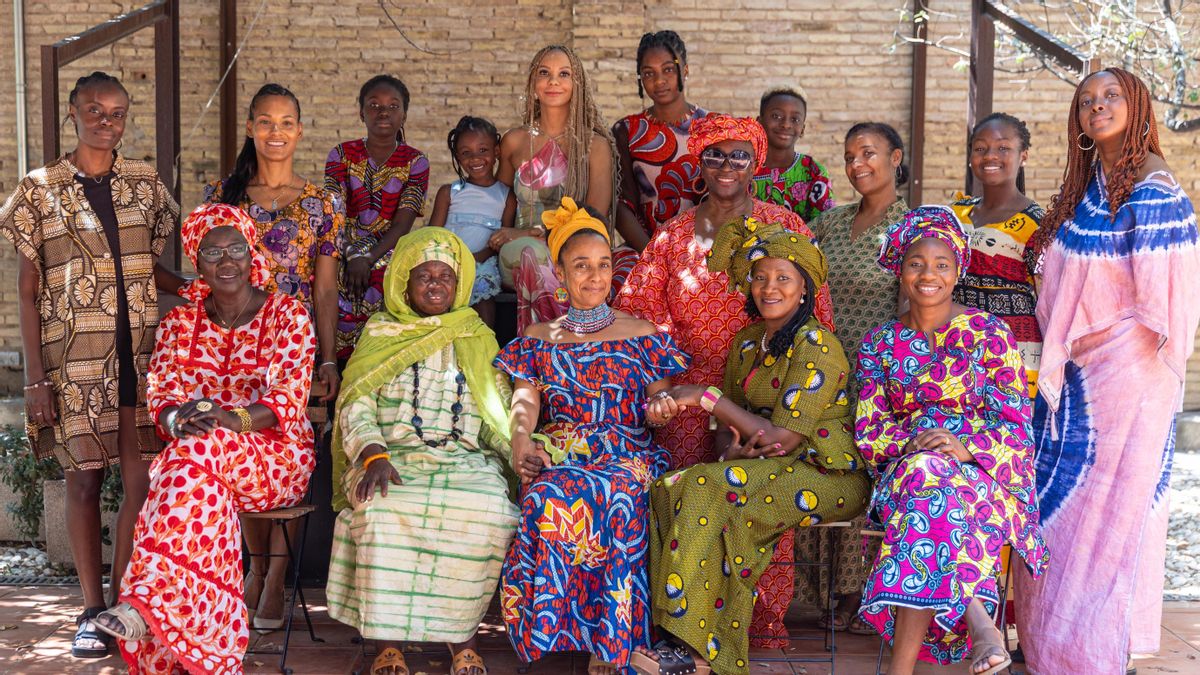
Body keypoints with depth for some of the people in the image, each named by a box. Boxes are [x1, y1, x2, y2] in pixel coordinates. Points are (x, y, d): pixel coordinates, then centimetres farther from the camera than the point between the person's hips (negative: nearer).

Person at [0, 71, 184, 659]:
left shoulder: (145, 183, 10)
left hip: (140, 352, 2)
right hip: (75, 359, -2)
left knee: (143, 482, -1)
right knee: (84, 479, 1)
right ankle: (92, 611, 13)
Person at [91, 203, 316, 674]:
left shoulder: (287, 314, 1)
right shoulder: (179, 322, 13)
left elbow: (290, 396, -10)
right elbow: (161, 393, 4)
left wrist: (234, 418, -29)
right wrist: (177, 418, -22)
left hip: (276, 456, -3)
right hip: (198, 448, 3)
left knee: (201, 454, -37)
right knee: (206, 487, -36)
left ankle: (146, 598, -46)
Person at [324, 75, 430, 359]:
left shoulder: (415, 162, 7)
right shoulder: (342, 155, 11)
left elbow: (403, 224, -4)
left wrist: (368, 258, -20)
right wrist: (352, 255, -19)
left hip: (390, 250, -1)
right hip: (345, 247, 1)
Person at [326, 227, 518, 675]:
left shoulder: (479, 341, 19)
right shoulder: (379, 334, 15)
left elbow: (499, 415, 14)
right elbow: (355, 405, 4)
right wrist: (373, 455, -16)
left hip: (466, 462, 1)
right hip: (394, 457, -1)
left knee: (490, 514, -31)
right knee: (381, 512, -35)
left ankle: (461, 637, -16)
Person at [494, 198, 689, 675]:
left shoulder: (641, 336, 16)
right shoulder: (538, 339, 18)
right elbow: (524, 402, 3)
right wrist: (521, 441, -18)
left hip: (627, 453, -1)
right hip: (557, 454, 1)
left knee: (619, 492, -37)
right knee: (552, 492, -36)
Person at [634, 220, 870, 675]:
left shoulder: (817, 346, -12)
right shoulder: (746, 342, 12)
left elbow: (784, 437, -19)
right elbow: (730, 424, 14)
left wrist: (707, 398, -19)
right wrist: (730, 447, -11)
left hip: (828, 475, -7)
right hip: (768, 468, 7)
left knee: (707, 489, -29)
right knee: (666, 489, -18)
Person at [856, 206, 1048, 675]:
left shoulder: (989, 333, 3)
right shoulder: (880, 344, 11)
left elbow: (1017, 426, -2)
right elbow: (867, 431, 6)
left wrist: (966, 448, -22)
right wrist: (909, 442, -16)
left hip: (983, 473, -2)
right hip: (903, 470, 2)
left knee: (926, 478, -37)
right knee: (920, 471, -37)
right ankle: (974, 618, -36)